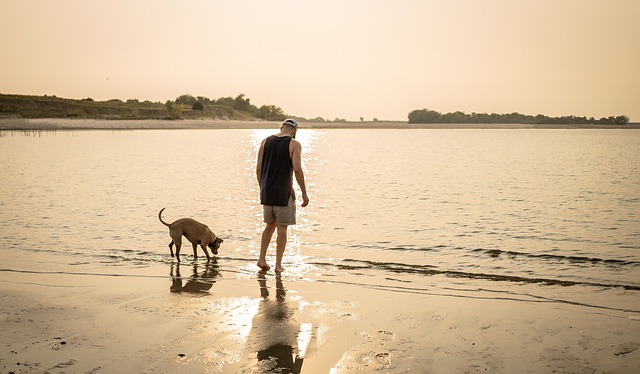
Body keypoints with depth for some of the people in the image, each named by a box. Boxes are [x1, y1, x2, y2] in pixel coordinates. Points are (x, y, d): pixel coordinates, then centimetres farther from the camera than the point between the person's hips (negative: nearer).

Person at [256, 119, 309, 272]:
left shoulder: (266, 141, 6)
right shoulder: (294, 144, -6)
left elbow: (258, 169, 4)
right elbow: (297, 169, -16)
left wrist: (263, 189, 16)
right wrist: (304, 193, -10)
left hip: (267, 192, 4)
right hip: (284, 193, -4)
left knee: (270, 225, 20)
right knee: (282, 229, 5)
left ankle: (262, 259, 12)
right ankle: (278, 265, 8)